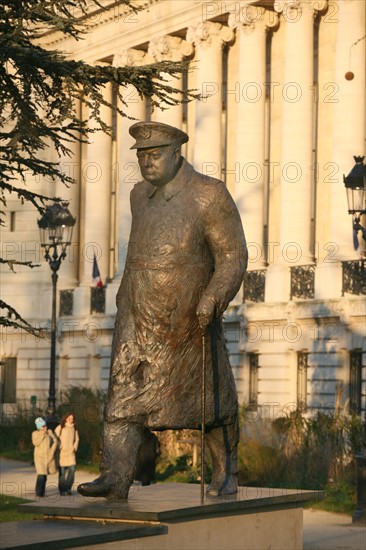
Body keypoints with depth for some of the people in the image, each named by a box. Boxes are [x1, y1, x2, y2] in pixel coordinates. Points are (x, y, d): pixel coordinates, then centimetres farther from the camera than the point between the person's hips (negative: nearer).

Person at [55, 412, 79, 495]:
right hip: (62, 452, -3)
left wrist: (75, 447, 6)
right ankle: (62, 490, 8)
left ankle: (68, 488, 6)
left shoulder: (74, 428, 10)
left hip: (71, 452, 3)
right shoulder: (60, 427, -3)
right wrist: (60, 447, -10)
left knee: (72, 470, -7)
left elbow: (77, 439, 20)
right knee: (62, 472, 0)